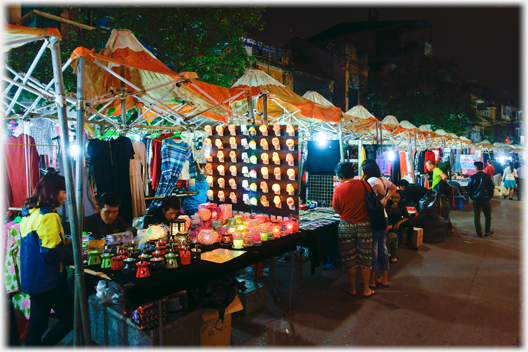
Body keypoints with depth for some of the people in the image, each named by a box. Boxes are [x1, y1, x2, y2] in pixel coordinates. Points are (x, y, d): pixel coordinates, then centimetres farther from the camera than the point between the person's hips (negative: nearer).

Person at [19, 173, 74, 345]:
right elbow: (51, 253, -23)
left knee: (37, 324, 18)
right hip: (48, 280, -9)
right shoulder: (48, 216, -21)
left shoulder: (29, 212, 9)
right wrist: (73, 246, -8)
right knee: (71, 317, 4)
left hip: (32, 278, 9)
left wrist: (66, 242, 12)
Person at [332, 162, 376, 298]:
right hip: (364, 226, 1)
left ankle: (352, 288, 23)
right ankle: (366, 289, 19)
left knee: (349, 259, 11)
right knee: (365, 258, 11)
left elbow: (337, 210, -1)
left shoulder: (338, 189, -9)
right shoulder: (363, 184, -5)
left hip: (346, 226, -1)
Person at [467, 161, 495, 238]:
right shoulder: (488, 176, -4)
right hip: (485, 199, 1)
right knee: (488, 216, 16)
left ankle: (479, 233, 10)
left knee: (477, 217, 7)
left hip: (476, 200, -1)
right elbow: (492, 187, 1)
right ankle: (487, 232, 21)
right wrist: (490, 196, 12)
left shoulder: (472, 177, -8)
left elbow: (469, 188, -3)